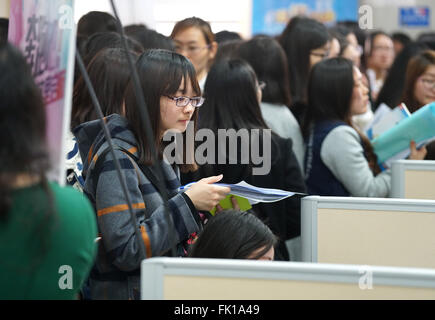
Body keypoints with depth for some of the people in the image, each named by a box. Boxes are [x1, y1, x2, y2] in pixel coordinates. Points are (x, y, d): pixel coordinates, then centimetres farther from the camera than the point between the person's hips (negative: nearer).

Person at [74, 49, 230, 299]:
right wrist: (188, 203, -16)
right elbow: (125, 251, -19)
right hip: (127, 291, -8)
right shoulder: (116, 159, -12)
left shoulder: (162, 152, 14)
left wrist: (205, 204, 5)